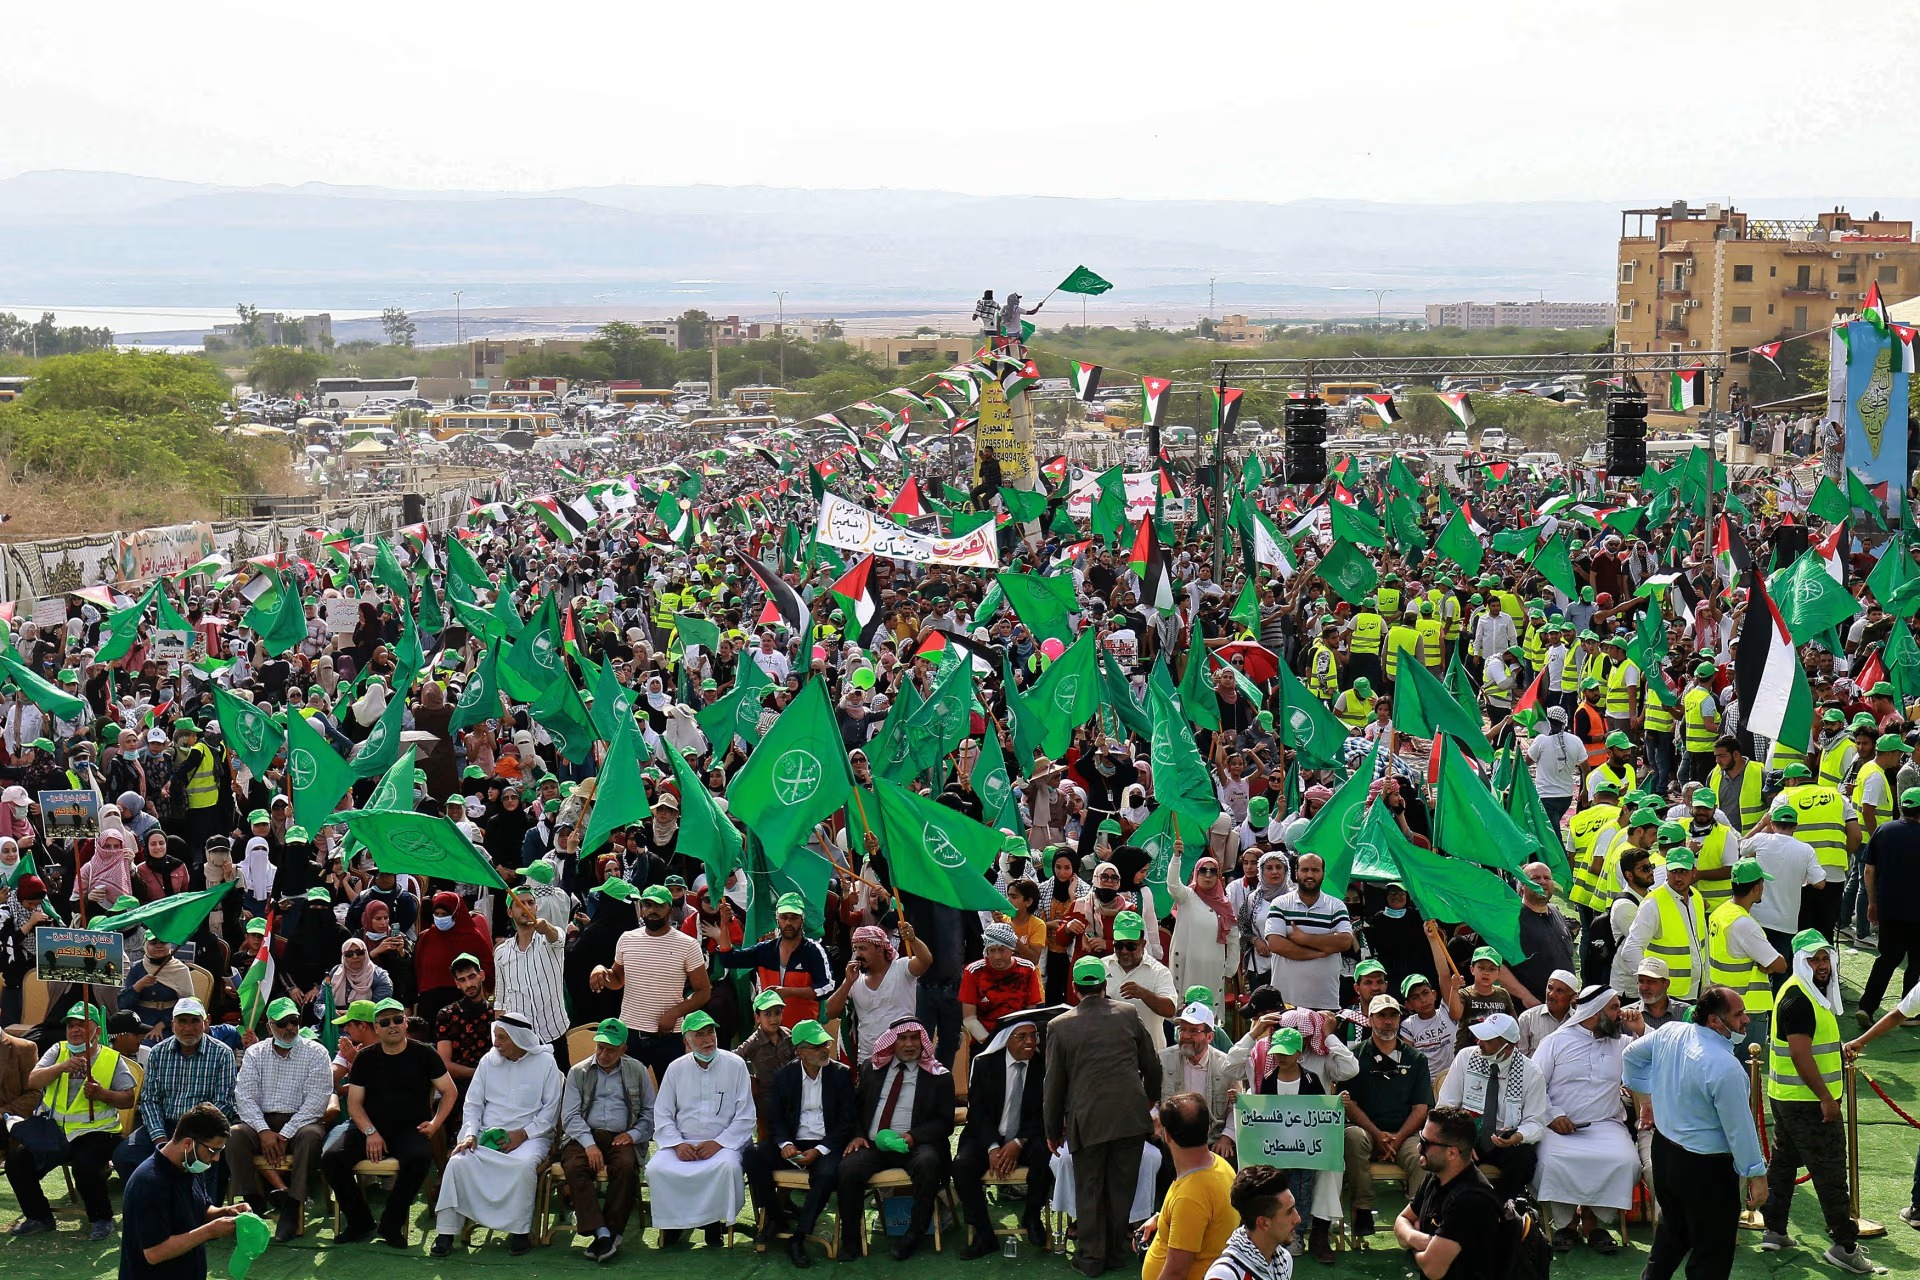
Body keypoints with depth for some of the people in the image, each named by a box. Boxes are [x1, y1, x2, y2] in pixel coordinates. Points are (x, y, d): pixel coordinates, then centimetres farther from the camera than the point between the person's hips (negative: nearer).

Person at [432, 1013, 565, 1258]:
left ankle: (520, 1230, -23)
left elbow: (551, 1108, -1)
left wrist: (523, 1134, -12)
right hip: (487, 1134, 3)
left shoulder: (544, 1062, 1)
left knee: (525, 1164, -36)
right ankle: (446, 1231, -21)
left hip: (530, 1135, -3)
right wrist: (470, 1134, -6)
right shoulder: (488, 1061, 11)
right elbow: (473, 1103, 11)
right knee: (459, 1161, -25)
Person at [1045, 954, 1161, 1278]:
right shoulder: (1127, 1014, 3)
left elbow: (1054, 1083, 4)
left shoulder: (1060, 1026, -1)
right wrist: (1152, 1101, 30)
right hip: (1131, 1115, 2)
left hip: (1087, 1120, -2)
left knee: (1089, 1190, 9)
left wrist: (1053, 1130, 15)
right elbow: (1152, 1066, 12)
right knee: (1122, 1187, 12)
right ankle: (1116, 1251, 21)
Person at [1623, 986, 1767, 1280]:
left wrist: (1646, 1097, 27)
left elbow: (1632, 1055, 15)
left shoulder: (1669, 1032, -4)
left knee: (1672, 1229, 27)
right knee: (1713, 1254, 4)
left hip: (1664, 1148, 8)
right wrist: (1756, 1175, -10)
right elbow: (1740, 1127, -20)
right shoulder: (1726, 1067, -27)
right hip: (1706, 1167, -8)